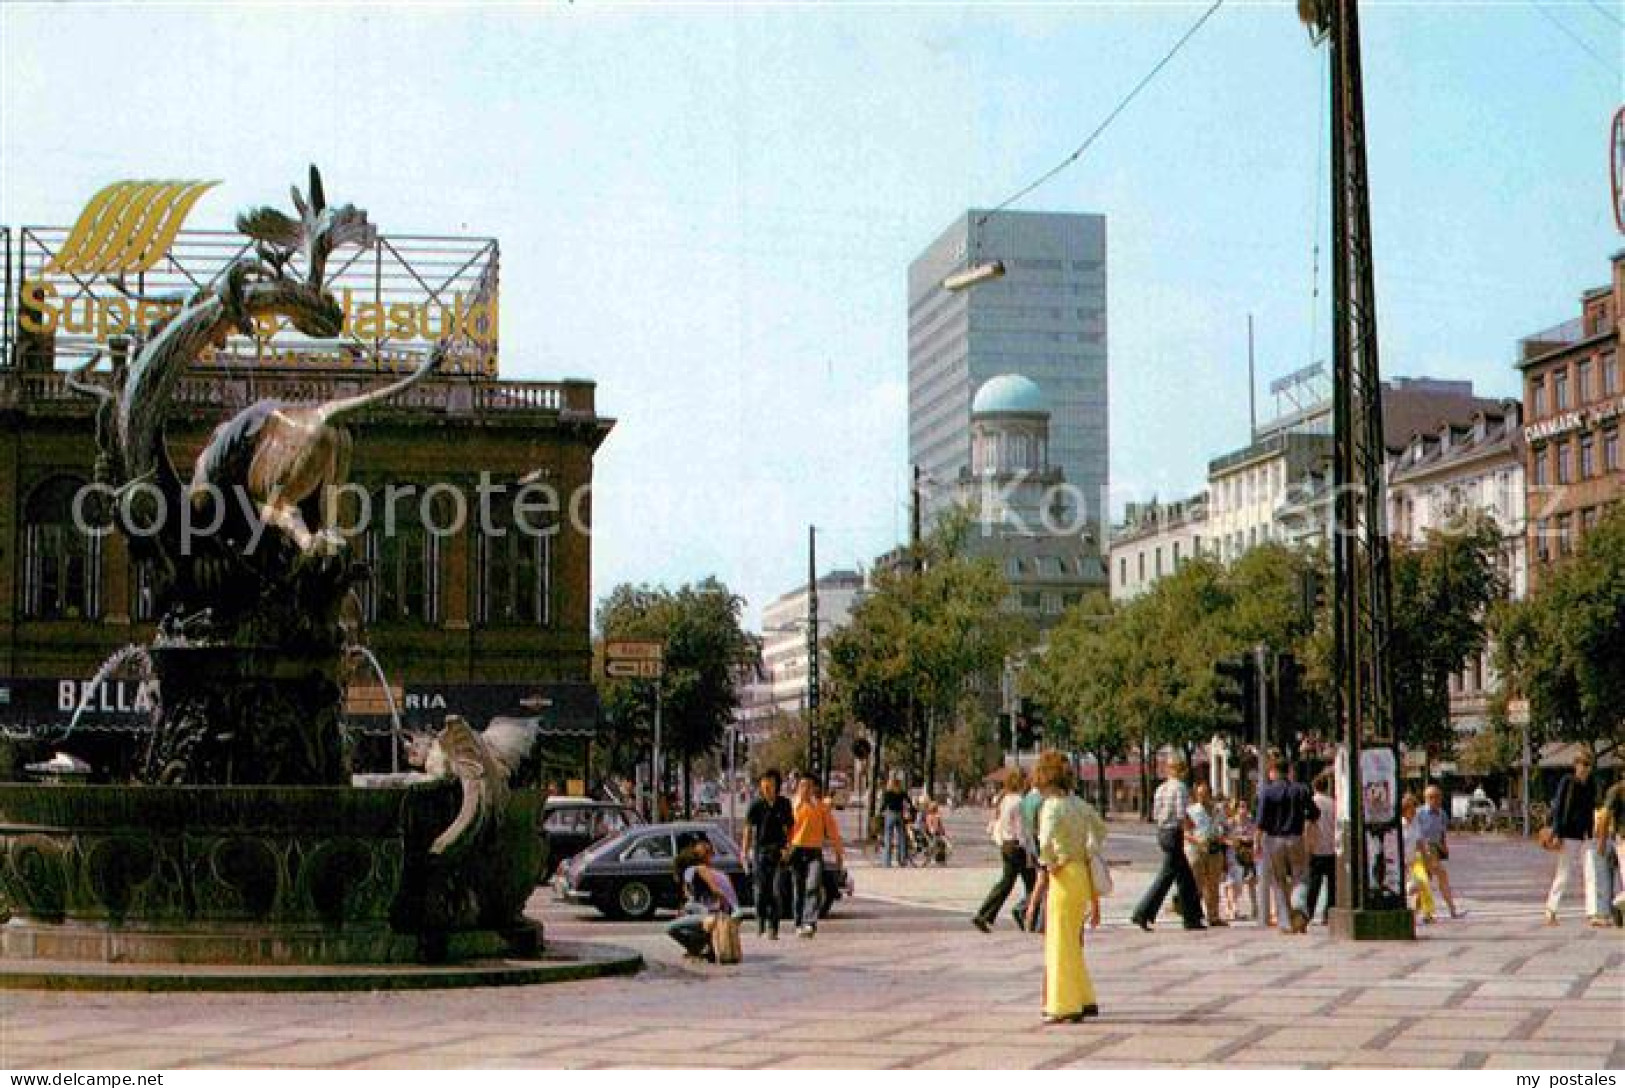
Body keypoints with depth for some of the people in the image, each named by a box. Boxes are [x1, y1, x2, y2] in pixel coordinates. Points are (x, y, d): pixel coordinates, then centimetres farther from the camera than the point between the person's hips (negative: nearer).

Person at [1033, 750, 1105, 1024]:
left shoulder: (1053, 807, -16)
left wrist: (1050, 864, -13)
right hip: (1082, 874, 8)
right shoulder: (1077, 802, 9)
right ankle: (1085, 1000, 23)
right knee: (1072, 943, 18)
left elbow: (1045, 842, -31)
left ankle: (1066, 1006, 4)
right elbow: (1100, 828, 24)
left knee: (1061, 943, 1)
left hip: (1064, 877, -8)